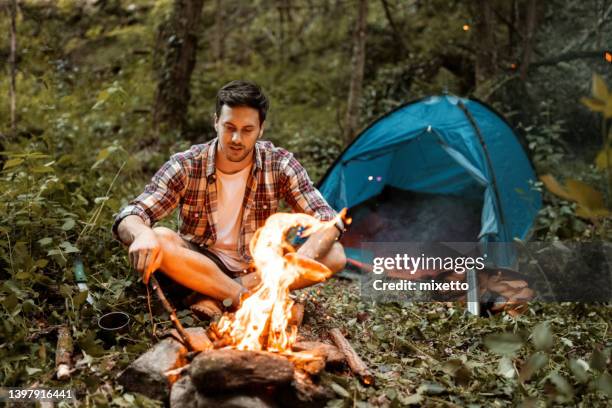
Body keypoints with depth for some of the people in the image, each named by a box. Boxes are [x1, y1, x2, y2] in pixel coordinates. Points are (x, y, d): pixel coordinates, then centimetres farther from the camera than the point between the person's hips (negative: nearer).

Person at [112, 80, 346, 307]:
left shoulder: (279, 164, -11)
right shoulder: (185, 167, -14)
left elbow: (329, 220, -15)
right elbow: (128, 218, -20)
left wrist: (300, 263, -36)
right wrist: (142, 235, -47)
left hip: (259, 268, 2)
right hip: (199, 265, -1)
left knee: (334, 255, -23)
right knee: (158, 240, -32)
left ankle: (216, 295, -23)